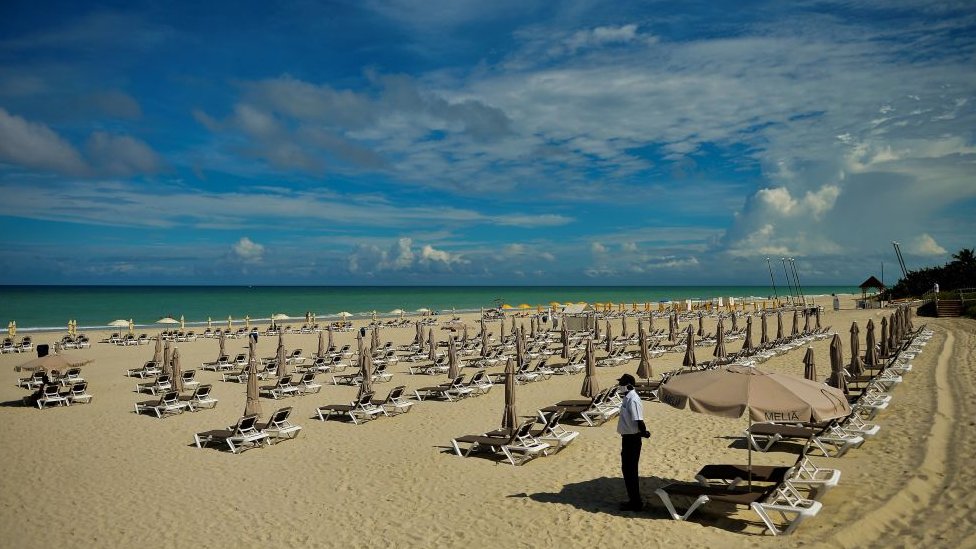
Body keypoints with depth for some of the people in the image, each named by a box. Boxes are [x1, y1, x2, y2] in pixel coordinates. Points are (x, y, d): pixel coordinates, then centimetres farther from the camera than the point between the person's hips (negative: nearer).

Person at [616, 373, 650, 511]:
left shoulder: (633, 400, -22)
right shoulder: (627, 398, 9)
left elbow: (638, 421, -26)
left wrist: (644, 433, -14)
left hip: (632, 440, -10)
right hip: (627, 438, 10)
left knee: (630, 470, 0)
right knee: (627, 469, 17)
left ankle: (635, 503, 10)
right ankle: (633, 499, 28)